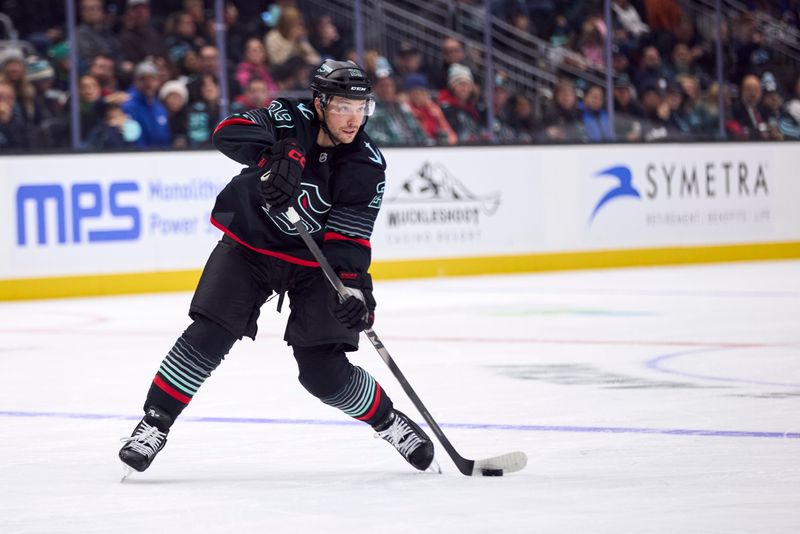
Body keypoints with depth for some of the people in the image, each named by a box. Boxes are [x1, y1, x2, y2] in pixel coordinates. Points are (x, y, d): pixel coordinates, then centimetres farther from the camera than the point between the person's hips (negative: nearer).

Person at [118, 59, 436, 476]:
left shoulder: (367, 167, -15)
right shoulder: (289, 120, -18)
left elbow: (348, 240, -16)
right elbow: (229, 132, -35)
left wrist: (356, 288, -32)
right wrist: (276, 156, -51)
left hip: (313, 262, 0)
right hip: (249, 243, 0)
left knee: (322, 371, -8)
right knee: (209, 335, -15)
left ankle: (389, 422, 16)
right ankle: (154, 424, -4)